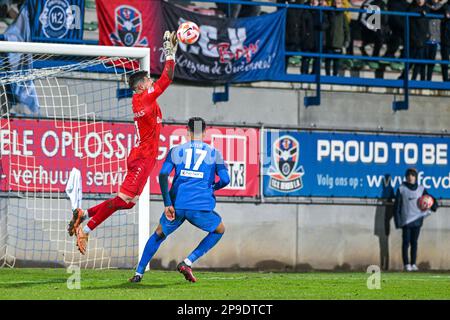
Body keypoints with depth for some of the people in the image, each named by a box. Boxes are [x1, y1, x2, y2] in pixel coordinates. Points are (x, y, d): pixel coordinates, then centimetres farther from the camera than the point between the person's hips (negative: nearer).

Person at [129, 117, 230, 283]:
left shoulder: (176, 151, 12)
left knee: (159, 234, 25)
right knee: (219, 230, 24)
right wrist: (213, 188, 27)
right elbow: (225, 179, 4)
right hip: (201, 206, -2)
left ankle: (139, 273, 18)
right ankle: (187, 262, 9)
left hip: (177, 205, 2)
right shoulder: (214, 153, 11)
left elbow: (163, 176, -1)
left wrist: (167, 204, -4)